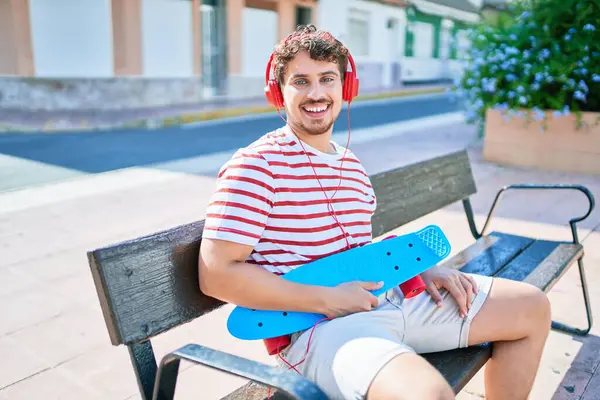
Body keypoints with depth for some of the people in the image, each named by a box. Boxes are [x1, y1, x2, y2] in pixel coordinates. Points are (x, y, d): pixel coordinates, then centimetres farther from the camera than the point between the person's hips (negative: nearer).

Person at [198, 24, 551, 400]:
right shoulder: (256, 165, -12)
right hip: (316, 325, -8)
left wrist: (419, 266, 4)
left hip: (382, 295, 9)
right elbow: (217, 273, -19)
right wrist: (329, 299, -20)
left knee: (532, 306, 13)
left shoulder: (351, 164, 15)